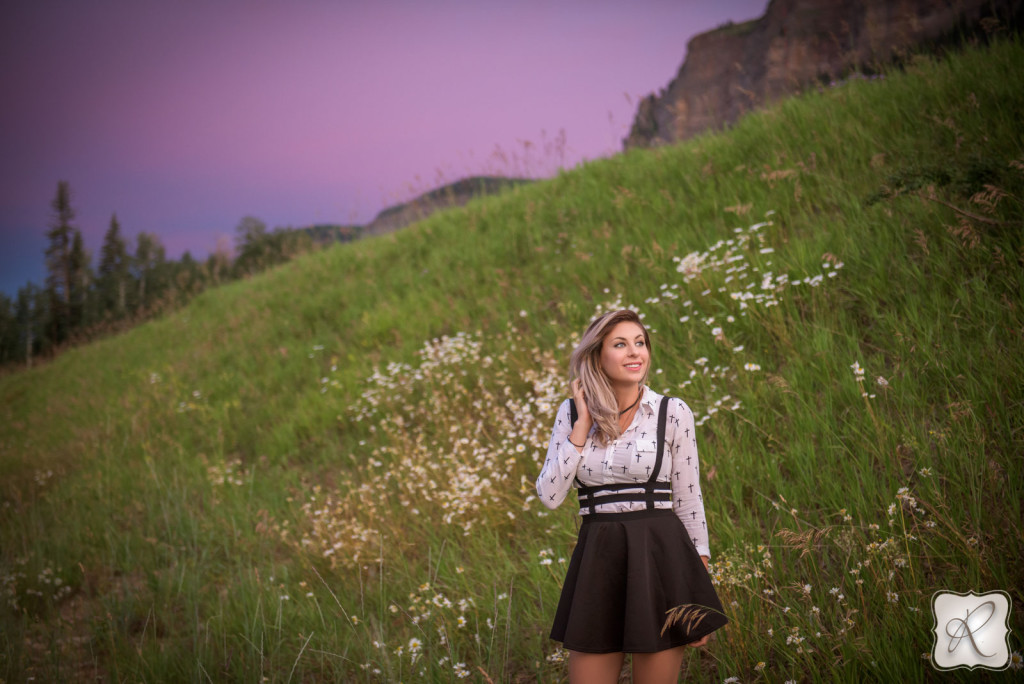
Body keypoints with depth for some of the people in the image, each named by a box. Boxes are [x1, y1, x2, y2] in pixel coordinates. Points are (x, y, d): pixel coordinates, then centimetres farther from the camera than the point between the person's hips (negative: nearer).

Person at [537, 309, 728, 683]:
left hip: (660, 560, -2)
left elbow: (688, 501, 2)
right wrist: (584, 424, -7)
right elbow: (550, 495, -3)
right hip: (598, 566, 2)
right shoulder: (571, 412, 4)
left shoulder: (673, 413, -3)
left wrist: (699, 594, 0)